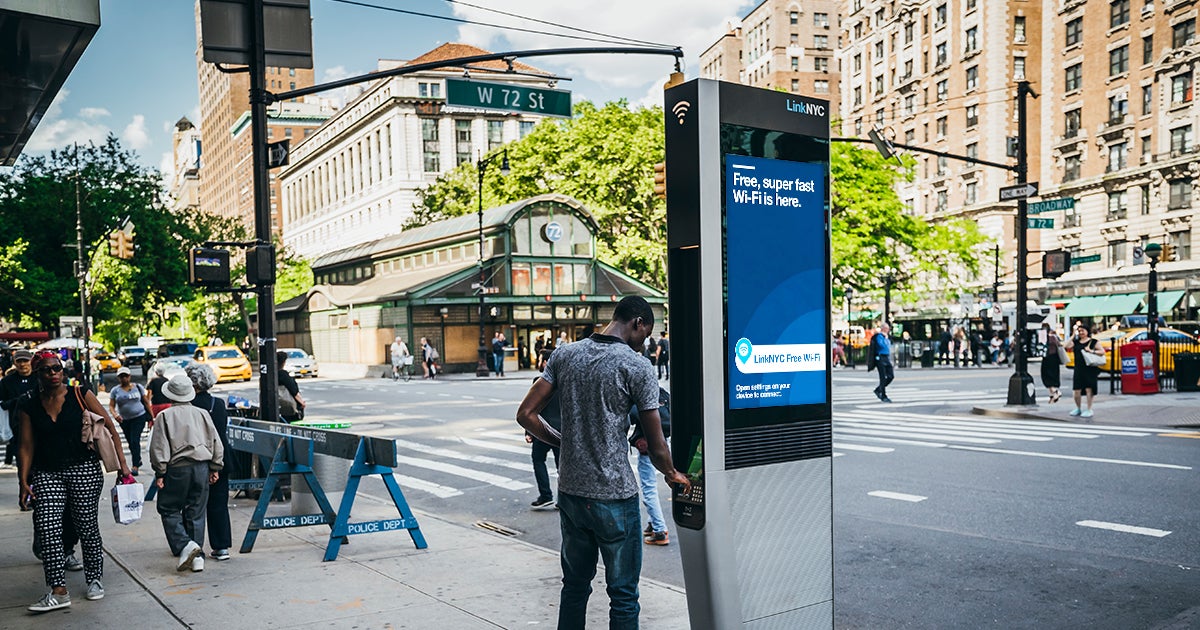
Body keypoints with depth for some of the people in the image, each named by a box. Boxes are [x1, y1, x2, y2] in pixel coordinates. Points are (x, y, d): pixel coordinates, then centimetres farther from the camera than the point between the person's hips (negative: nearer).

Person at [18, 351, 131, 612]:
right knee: (47, 530, -9)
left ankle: (94, 580, 21)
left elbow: (110, 428, 0)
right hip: (47, 474, 2)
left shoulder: (81, 396, -1)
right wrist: (24, 482, -1)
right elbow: (27, 447, 8)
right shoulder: (29, 408, 6)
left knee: (88, 529, 4)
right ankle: (58, 591, -4)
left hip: (84, 470, -2)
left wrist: (122, 464, -3)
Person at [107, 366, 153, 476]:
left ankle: (135, 466, -15)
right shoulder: (115, 391, 2)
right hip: (124, 420, 3)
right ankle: (138, 460, 35)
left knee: (135, 440, -14)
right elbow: (111, 406, -2)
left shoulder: (138, 387, 0)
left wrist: (151, 417, 4)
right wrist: (115, 415, -23)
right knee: (130, 442, 14)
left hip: (139, 417, -3)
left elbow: (146, 402, 5)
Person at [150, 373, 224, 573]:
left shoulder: (165, 416, -5)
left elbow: (159, 447, -7)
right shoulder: (202, 414, 6)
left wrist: (160, 473, -1)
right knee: (196, 512, 9)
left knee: (169, 510, 9)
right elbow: (216, 443, 8)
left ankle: (184, 546, -9)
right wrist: (215, 468, 15)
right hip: (201, 467, 4)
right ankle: (197, 557, 10)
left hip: (177, 468, -4)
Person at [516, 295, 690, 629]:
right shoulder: (637, 366, -11)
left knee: (574, 586, 20)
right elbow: (657, 448, -9)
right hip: (615, 497, -5)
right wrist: (673, 475, 11)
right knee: (623, 595, 8)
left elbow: (525, 414, 2)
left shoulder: (564, 354, 3)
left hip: (570, 491, 5)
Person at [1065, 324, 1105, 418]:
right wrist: (1073, 336, 2)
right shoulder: (1075, 342, 13)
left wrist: (1091, 351, -17)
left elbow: (1102, 351, -3)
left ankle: (1089, 410, 3)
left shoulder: (1093, 342, 3)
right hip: (1078, 369, 4)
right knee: (1077, 390, 4)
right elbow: (1066, 347, -1)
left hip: (1090, 369, -4)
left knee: (1089, 389, -5)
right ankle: (1078, 408, 21)